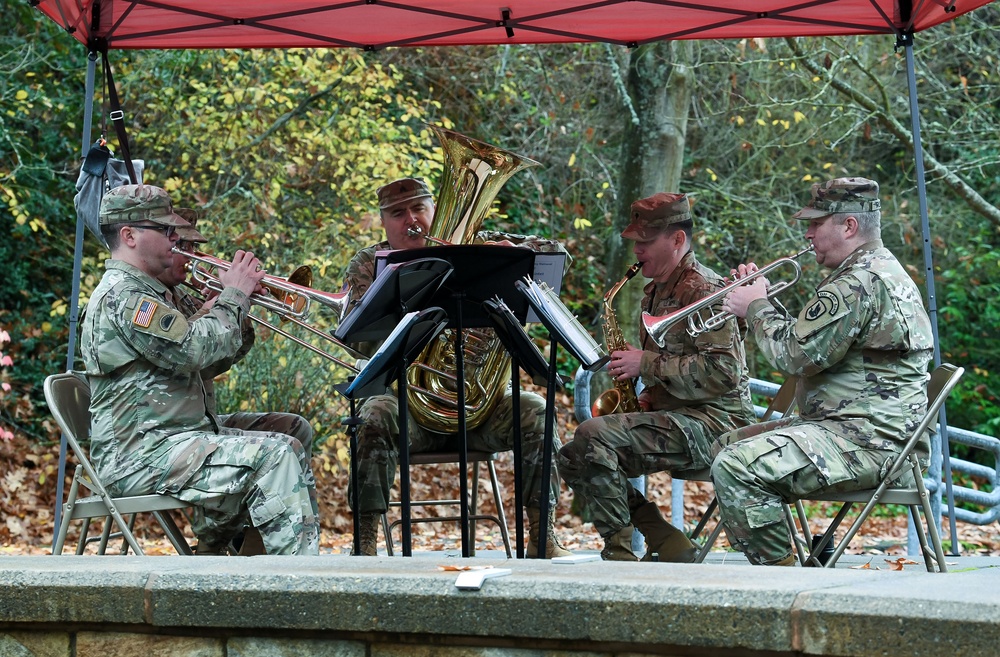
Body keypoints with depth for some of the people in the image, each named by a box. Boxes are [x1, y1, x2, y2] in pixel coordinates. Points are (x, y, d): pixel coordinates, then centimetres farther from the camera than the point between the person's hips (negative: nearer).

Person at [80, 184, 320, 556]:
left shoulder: (141, 291, 23)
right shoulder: (122, 295, -13)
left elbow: (199, 361, 21)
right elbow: (193, 350, -22)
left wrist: (239, 302, 7)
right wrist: (234, 296, -8)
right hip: (139, 453, -11)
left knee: (291, 451, 9)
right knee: (271, 457, -23)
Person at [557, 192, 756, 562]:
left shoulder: (703, 290, -13)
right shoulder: (654, 293, 18)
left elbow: (724, 372, -23)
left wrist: (647, 364, -19)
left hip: (714, 422, -11)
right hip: (674, 417, 11)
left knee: (593, 436, -27)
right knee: (572, 459, 3)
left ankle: (620, 553, -20)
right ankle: (666, 542, -3)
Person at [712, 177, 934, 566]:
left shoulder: (859, 284, -17)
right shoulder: (882, 270, 20)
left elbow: (797, 355, -20)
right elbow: (813, 341, 24)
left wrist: (757, 309, -4)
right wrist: (761, 297, 13)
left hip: (869, 443, -12)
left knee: (736, 468, -26)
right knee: (729, 445, 21)